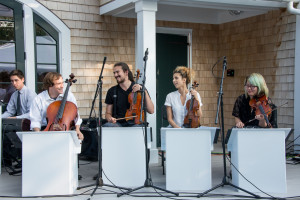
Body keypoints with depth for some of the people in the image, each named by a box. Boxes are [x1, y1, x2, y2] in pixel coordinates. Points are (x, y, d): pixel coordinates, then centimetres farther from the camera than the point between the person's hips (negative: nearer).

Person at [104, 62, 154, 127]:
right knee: (106, 126, -32)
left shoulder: (140, 89, 4)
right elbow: (108, 113, 15)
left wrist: (144, 92, -13)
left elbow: (151, 111, -4)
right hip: (118, 123, 2)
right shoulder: (112, 91, 9)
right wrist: (110, 118, -9)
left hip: (135, 123, -2)